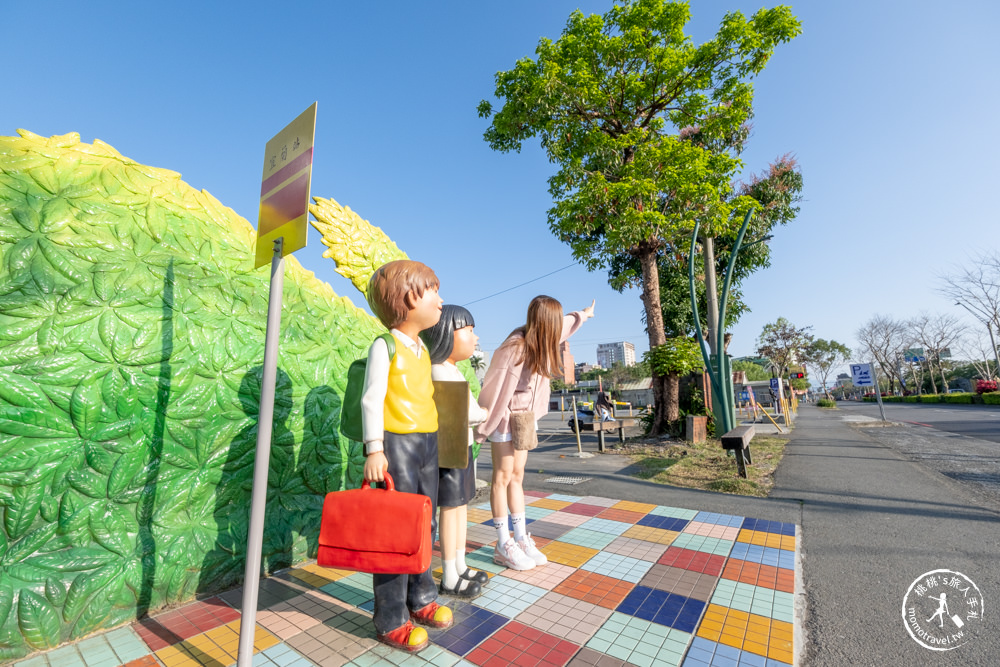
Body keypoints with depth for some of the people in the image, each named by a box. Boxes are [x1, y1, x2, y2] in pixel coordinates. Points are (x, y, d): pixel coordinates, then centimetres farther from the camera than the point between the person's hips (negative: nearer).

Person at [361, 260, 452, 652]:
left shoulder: (423, 349, 13)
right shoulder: (385, 346, -10)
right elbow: (371, 399, -13)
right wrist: (374, 450, -16)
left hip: (428, 443, 8)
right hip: (397, 444, -8)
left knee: (424, 525, 17)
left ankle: (420, 599, 36)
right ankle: (390, 621, 21)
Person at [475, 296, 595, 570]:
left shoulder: (539, 340, -1)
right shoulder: (515, 347, -25)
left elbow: (562, 326, 22)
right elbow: (494, 388, -21)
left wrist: (583, 314, 40)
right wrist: (482, 428, -15)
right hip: (505, 418, -7)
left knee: (517, 476, 12)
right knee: (503, 478, 2)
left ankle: (521, 539, 21)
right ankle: (503, 546, 14)